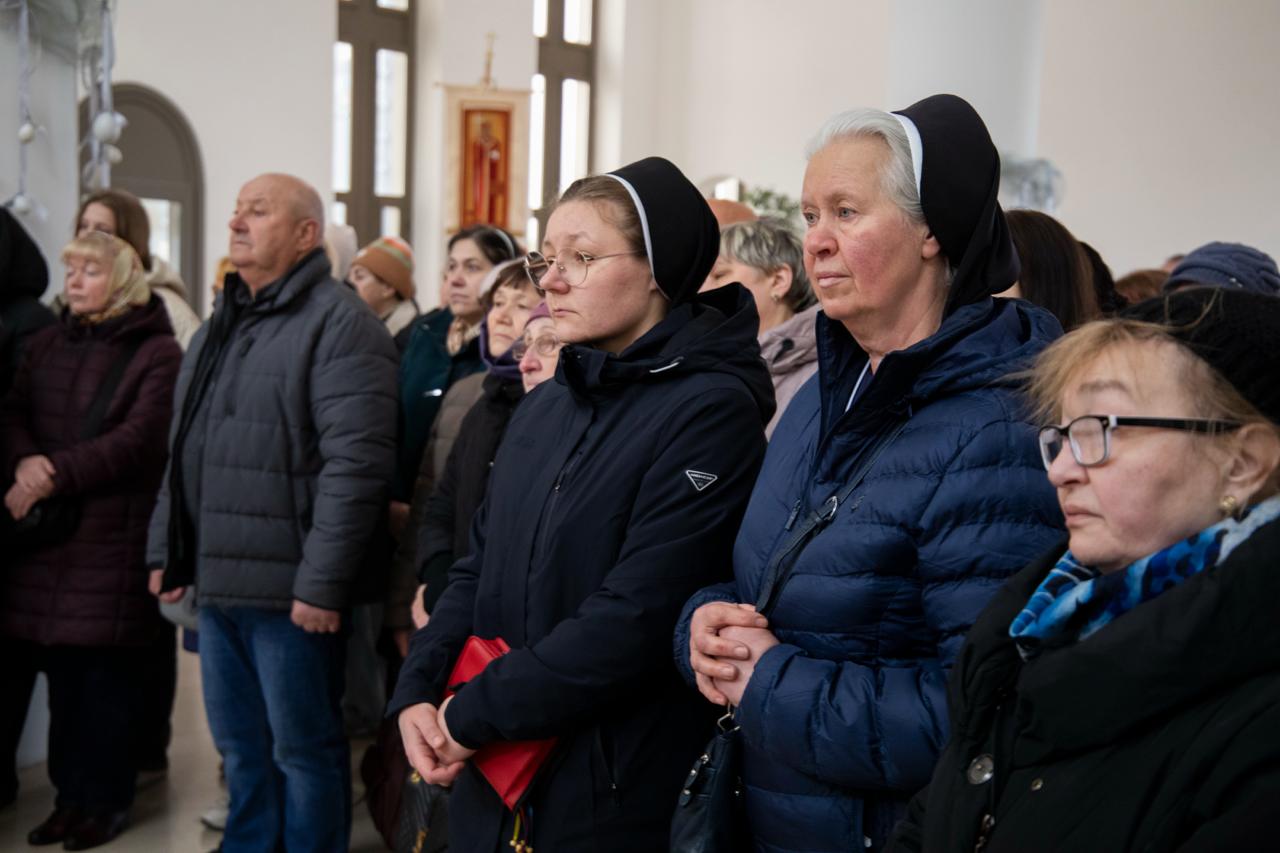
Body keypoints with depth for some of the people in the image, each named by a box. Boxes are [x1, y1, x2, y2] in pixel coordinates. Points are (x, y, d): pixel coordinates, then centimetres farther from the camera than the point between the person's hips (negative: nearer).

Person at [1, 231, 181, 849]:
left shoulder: (157, 352, -4)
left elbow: (138, 440, -13)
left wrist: (56, 476, -16)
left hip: (112, 535, -5)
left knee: (104, 673, 0)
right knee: (59, 669, 8)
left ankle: (106, 800, 13)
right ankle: (71, 795, 20)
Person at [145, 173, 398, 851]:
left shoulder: (340, 323, -11)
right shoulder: (222, 324, 17)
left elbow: (356, 463, -19)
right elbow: (184, 453, 23)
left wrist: (323, 582, -21)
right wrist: (166, 552, 18)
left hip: (290, 591, -8)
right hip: (217, 584, 8)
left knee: (304, 751, 5)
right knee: (241, 751, 18)